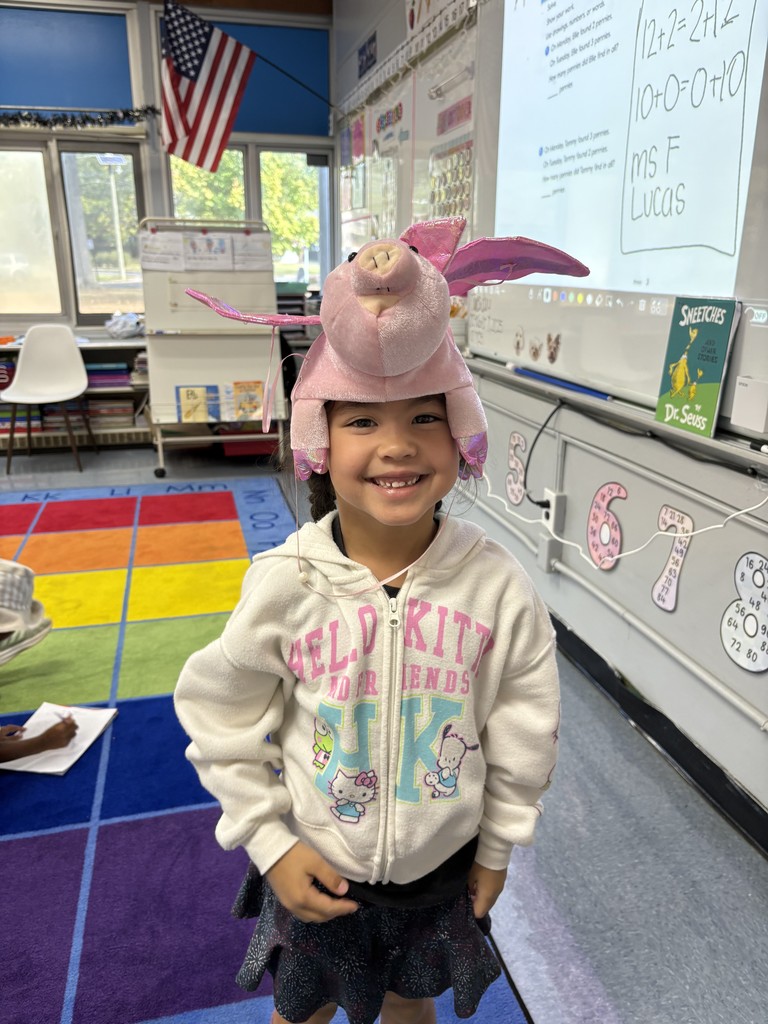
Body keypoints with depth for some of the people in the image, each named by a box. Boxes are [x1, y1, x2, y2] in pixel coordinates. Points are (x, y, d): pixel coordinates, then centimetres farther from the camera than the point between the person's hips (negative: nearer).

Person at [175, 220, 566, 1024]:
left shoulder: (497, 586, -22)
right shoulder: (284, 584, -24)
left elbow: (524, 730, -7)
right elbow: (224, 724, -11)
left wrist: (497, 847, 3)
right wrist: (271, 843, -8)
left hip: (442, 867, 1)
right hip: (313, 868, 0)